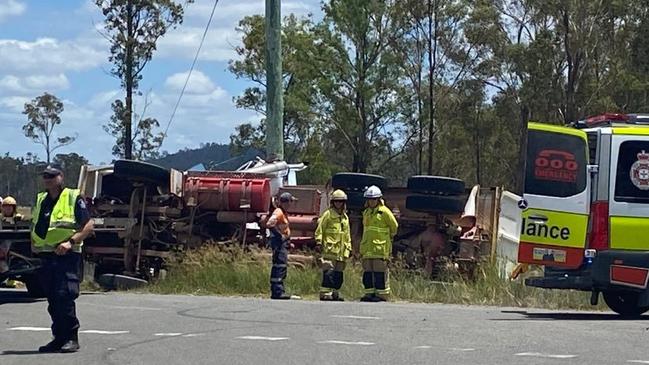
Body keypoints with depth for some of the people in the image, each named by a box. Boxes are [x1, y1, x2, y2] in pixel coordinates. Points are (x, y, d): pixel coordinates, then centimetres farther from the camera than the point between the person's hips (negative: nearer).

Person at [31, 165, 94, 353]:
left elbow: (88, 226, -7)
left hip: (67, 255, -6)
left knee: (64, 296, -14)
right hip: (45, 257, 6)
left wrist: (71, 241, -18)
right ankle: (59, 338, 16)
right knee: (53, 300, 8)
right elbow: (34, 225, 28)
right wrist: (33, 243, 10)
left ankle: (72, 338, -7)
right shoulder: (40, 200, 17)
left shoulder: (74, 198, -3)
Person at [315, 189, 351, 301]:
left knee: (338, 274, 8)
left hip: (341, 251, 7)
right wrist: (319, 242, -11)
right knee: (329, 273, -12)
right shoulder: (328, 214, -1)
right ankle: (325, 293, -12)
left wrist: (349, 248, 21)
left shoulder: (345, 217, 19)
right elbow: (319, 230, -3)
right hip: (329, 249, -7)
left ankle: (334, 293, 15)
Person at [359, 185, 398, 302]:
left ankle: (382, 294, -5)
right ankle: (370, 293, 10)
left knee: (380, 271, -7)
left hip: (380, 247, -7)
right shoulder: (366, 212, 16)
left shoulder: (384, 211, -6)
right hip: (367, 247, 7)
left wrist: (388, 237, 12)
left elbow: (394, 226, 0)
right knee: (367, 271, 6)